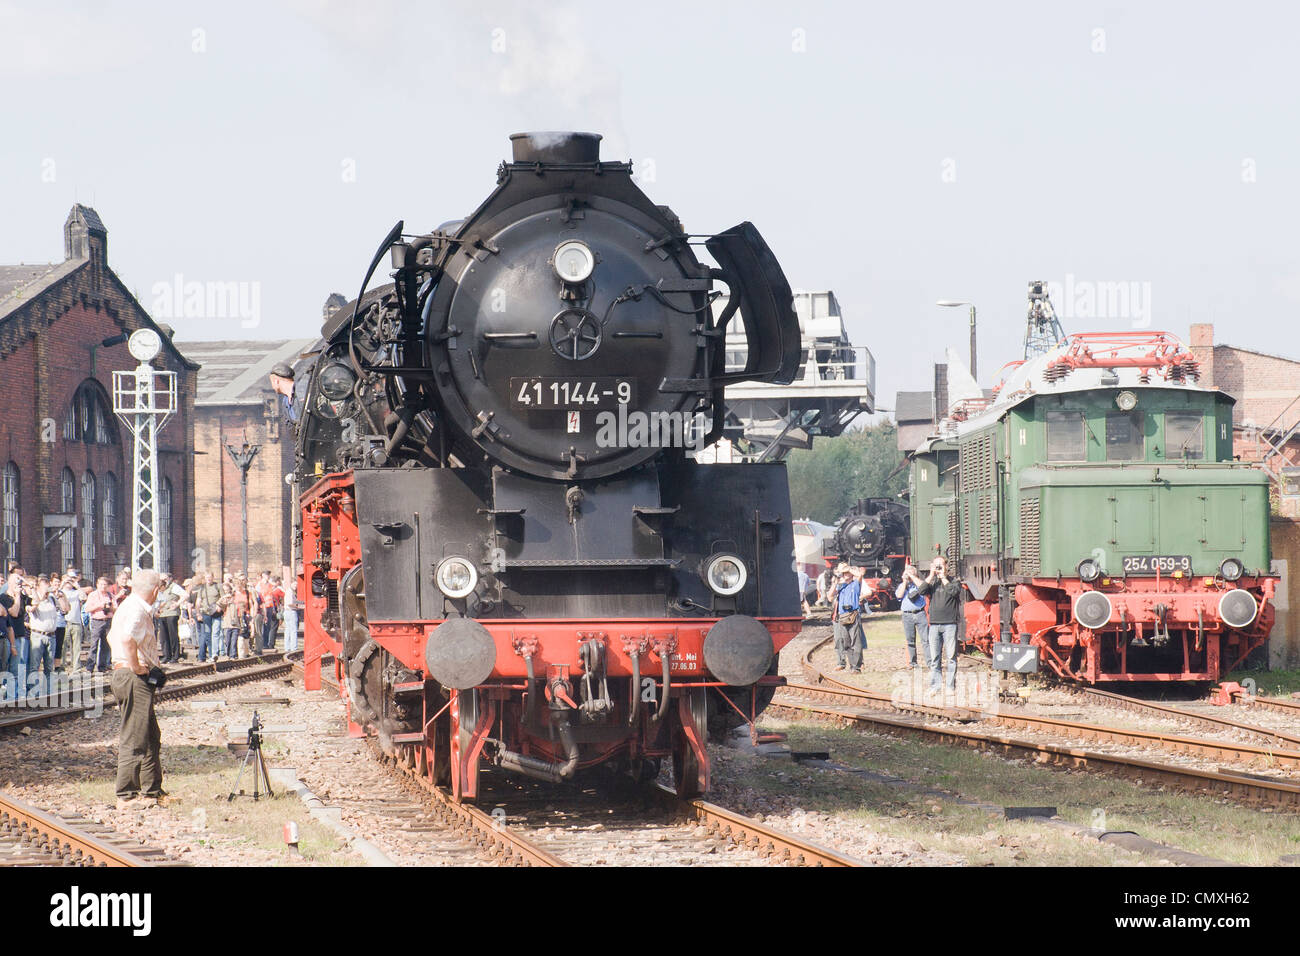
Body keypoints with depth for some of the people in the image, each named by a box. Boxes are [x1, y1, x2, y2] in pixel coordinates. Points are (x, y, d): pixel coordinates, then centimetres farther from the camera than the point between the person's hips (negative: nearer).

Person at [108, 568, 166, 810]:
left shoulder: (127, 606, 16)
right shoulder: (137, 610, -17)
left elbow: (112, 637, 29)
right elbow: (128, 639, -35)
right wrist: (137, 668, -22)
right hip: (135, 680, -11)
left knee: (151, 737, 18)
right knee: (135, 739, -6)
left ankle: (152, 791, 26)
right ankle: (126, 797, -3)